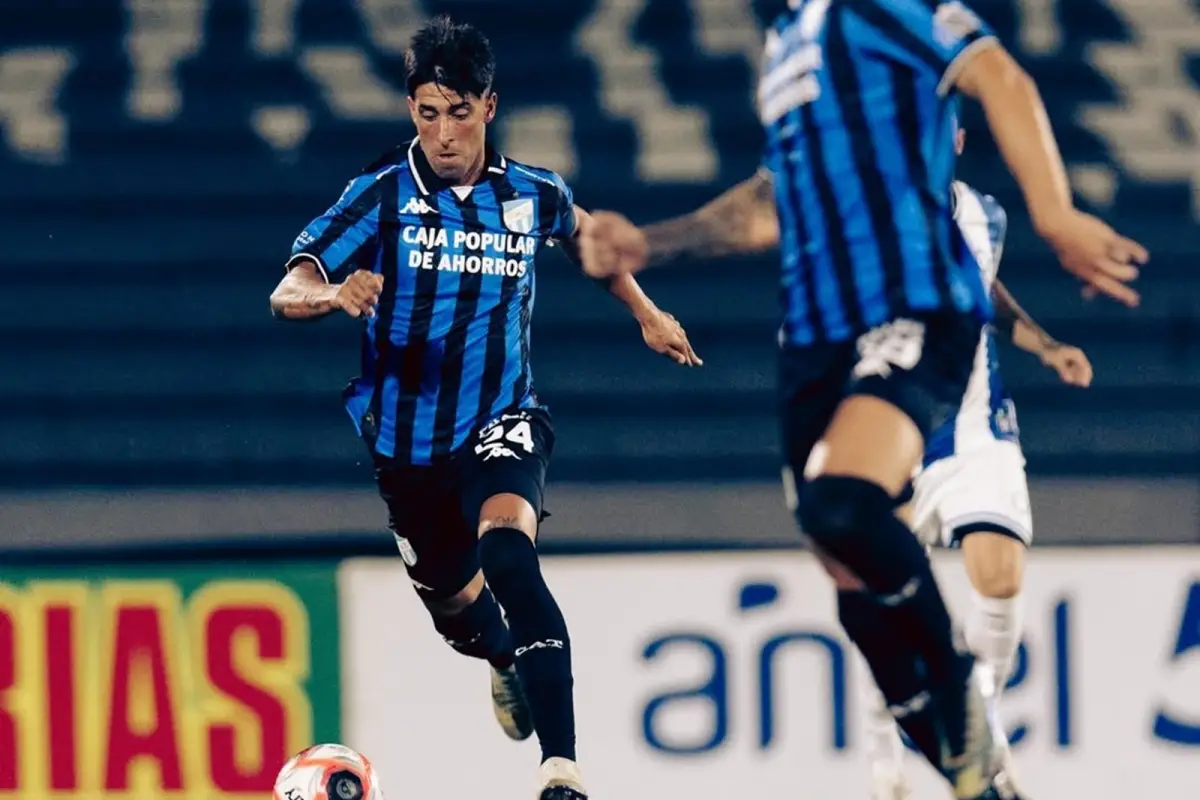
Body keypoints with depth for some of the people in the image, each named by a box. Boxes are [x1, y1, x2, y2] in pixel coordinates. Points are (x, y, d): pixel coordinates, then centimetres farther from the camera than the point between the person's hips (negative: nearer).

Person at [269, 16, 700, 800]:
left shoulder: (533, 194, -5)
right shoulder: (383, 194, -12)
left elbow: (583, 232, 21)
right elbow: (287, 292, -21)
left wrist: (646, 312, 25)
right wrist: (333, 293, -43)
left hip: (501, 423, -1)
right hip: (402, 436, 1)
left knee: (508, 556, -29)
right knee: (455, 600, 17)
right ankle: (511, 664, 57)